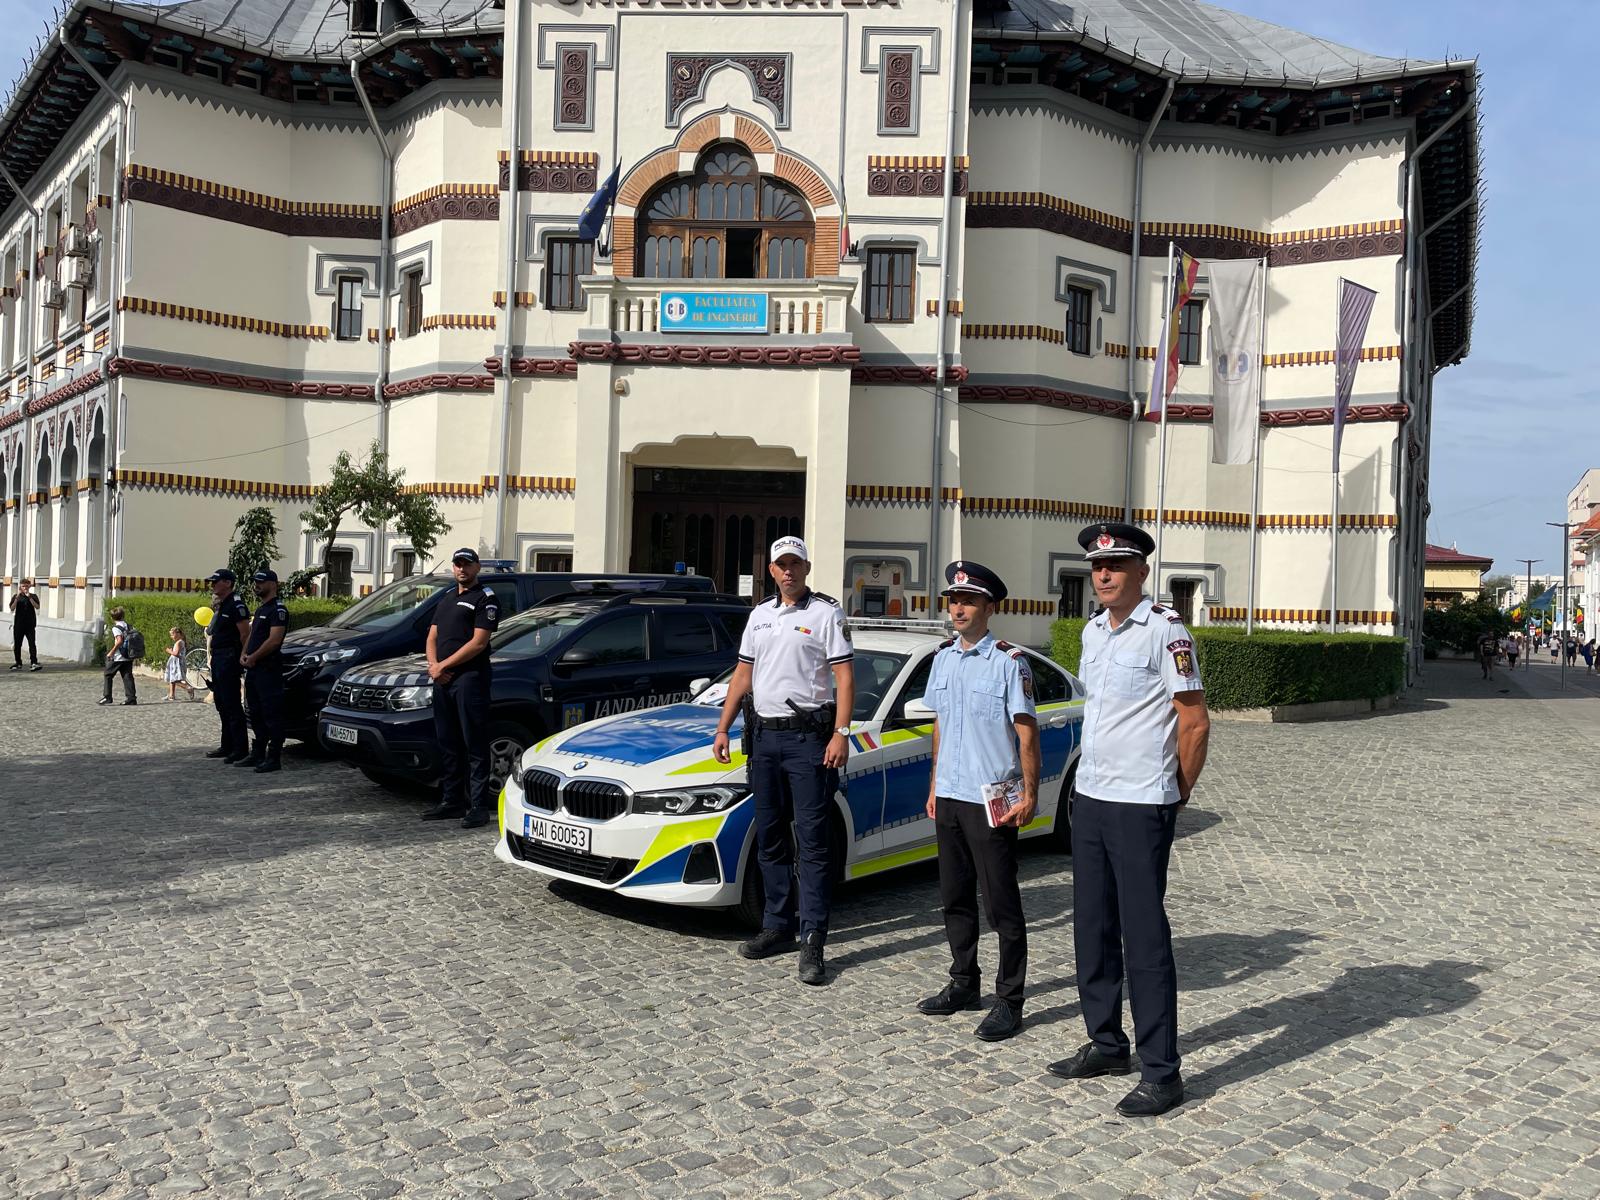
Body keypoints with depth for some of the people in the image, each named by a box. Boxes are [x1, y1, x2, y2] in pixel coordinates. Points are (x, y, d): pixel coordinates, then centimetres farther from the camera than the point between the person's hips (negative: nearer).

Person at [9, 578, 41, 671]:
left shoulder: (33, 596, 5)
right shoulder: (16, 597, 7)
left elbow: (37, 606, -11)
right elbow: (12, 608, -8)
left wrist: (29, 597, -19)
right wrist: (17, 597, -17)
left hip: (30, 625, -2)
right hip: (18, 625, 2)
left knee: (32, 644, -10)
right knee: (17, 644, 7)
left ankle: (34, 663, -16)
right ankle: (18, 664, 17)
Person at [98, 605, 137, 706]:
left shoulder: (116, 628, -10)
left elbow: (119, 641, -22)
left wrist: (111, 652, -15)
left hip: (118, 657, -6)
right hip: (128, 657, 6)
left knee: (108, 675, 8)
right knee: (127, 677, 4)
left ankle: (107, 697, 7)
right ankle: (131, 698, -3)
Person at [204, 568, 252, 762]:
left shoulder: (235, 604, -14)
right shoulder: (219, 606, 17)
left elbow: (245, 633, -18)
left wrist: (240, 655, -10)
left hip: (229, 660, -10)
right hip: (217, 659, 10)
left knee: (232, 705, -10)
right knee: (222, 705, 14)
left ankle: (240, 749, -8)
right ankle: (227, 747, 21)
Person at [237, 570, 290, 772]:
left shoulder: (278, 609, -11)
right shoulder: (260, 608, 20)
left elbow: (274, 640, -20)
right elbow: (252, 634, 22)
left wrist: (253, 657, -14)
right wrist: (243, 655, 5)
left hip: (269, 669, -10)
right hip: (253, 669, 10)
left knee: (272, 714, -7)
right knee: (256, 714, 15)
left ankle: (274, 758, -6)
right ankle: (258, 754, 24)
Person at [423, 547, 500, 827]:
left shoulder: (485, 599, -2)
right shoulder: (446, 600, 23)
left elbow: (478, 642, -11)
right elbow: (432, 637, 19)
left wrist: (443, 666, -10)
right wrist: (433, 665, -1)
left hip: (470, 677, -8)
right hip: (443, 680, 8)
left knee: (475, 746, -7)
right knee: (448, 744, 11)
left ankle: (478, 806, -6)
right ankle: (451, 801, 19)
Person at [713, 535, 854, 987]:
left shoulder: (826, 613, -3)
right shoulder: (760, 614, 16)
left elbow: (845, 677, -8)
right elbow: (743, 674, 18)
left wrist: (841, 733, -18)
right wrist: (723, 729, 13)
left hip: (808, 737, -6)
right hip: (764, 734, 7)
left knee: (812, 842, -6)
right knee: (769, 840, 11)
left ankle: (812, 941, -4)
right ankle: (777, 927, 21)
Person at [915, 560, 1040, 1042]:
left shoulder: (1008, 661, -9)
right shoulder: (943, 659, 12)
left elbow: (1027, 734, -10)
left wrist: (1029, 794, -14)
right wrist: (934, 786, 16)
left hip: (991, 800, -7)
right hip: (949, 798, 7)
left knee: (1001, 903, 0)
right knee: (955, 898, 15)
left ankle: (1008, 1001, 10)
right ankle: (963, 984, 29)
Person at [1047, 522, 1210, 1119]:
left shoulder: (1165, 630, -11)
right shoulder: (1093, 630, 12)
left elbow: (1195, 721, -9)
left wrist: (1176, 795, -3)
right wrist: (1093, 779, 16)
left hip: (1141, 806, -8)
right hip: (1089, 798, 8)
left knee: (1145, 935, -4)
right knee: (1092, 928, 14)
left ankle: (1161, 1074, 6)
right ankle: (1107, 1043, 28)